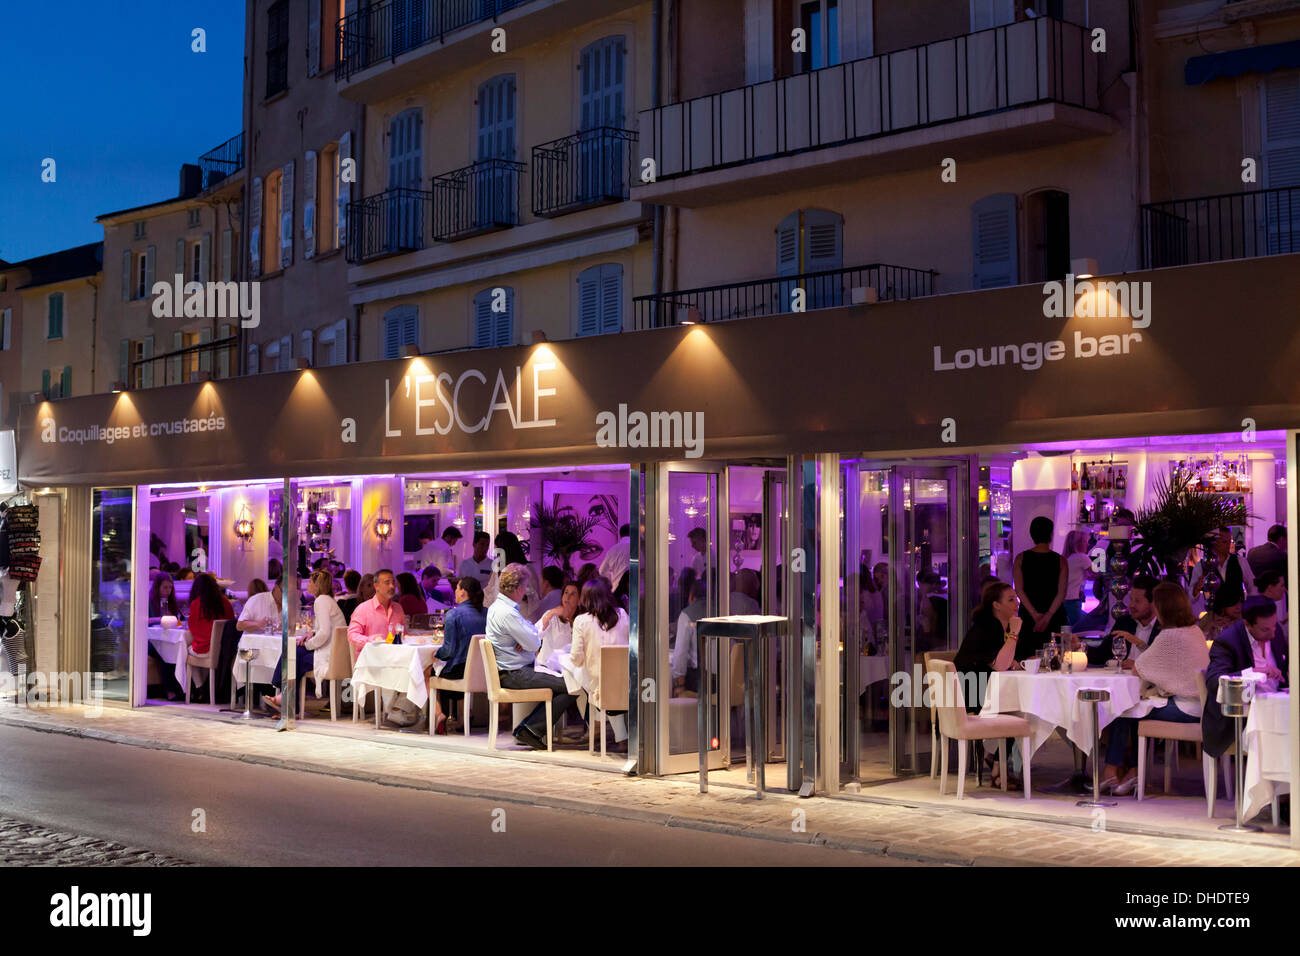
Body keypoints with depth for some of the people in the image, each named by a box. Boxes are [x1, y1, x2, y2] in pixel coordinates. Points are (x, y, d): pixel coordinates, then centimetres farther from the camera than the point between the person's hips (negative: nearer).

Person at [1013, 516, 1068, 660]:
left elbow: (1019, 590, -6)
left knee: (1024, 659, 3)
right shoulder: (1060, 561, -2)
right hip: (1055, 616, -1)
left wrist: (1035, 614, -10)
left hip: (1027, 616, 1)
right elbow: (1062, 593, -8)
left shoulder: (1021, 559, 0)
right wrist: (1048, 616, -12)